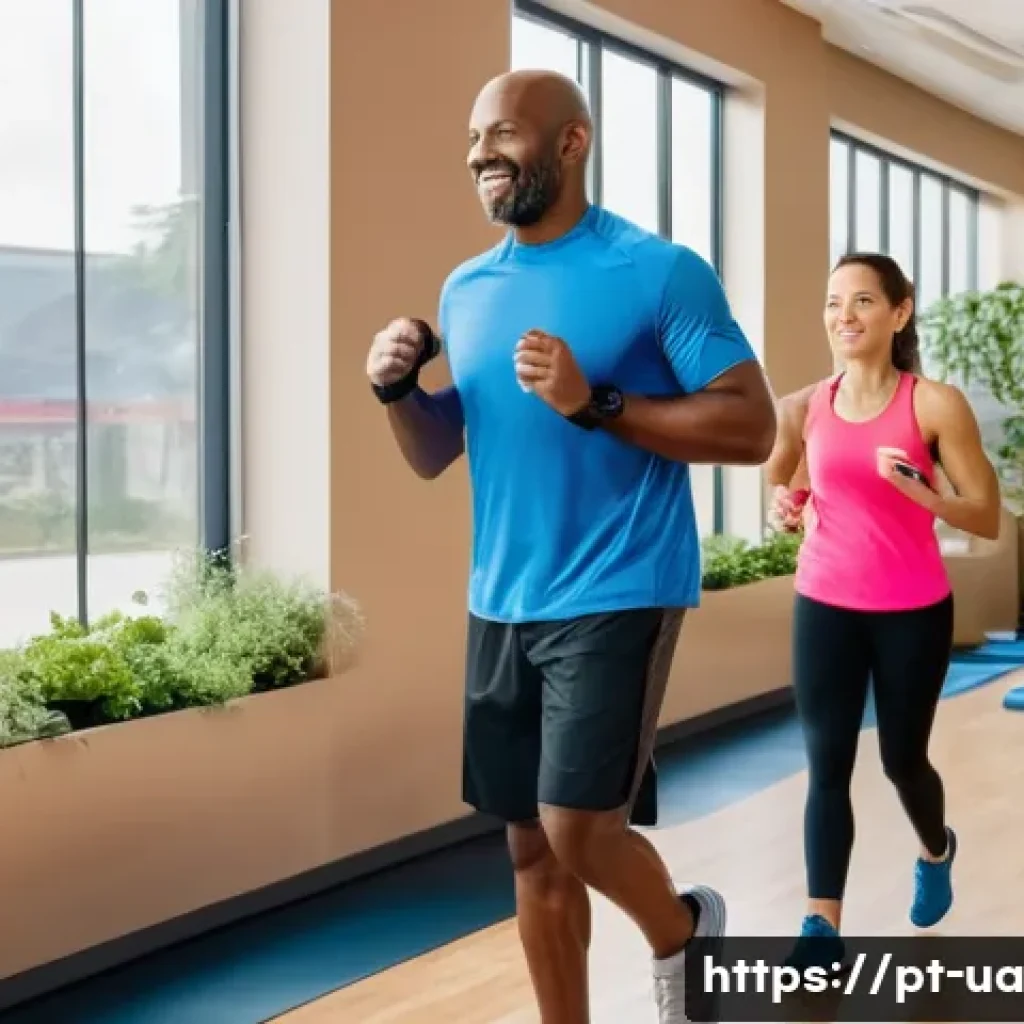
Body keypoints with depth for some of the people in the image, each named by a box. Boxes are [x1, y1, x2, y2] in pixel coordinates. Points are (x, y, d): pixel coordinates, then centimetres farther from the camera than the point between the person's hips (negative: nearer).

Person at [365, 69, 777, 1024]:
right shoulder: (465, 289, 10)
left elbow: (751, 428, -12)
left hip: (616, 599, -6)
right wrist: (397, 390, -5)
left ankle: (680, 928, 23)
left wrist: (594, 403, -21)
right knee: (531, 846, 10)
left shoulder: (660, 271, -9)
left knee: (577, 832, -10)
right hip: (499, 604, 6)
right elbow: (436, 454, 16)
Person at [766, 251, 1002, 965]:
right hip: (824, 607, 2)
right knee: (827, 765, -4)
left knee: (903, 759, 13)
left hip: (914, 611, -2)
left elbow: (988, 518, -11)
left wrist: (918, 491, -27)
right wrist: (789, 507, -6)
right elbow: (780, 483, 16)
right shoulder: (803, 408, -2)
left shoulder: (936, 405, -11)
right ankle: (822, 929, -1)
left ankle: (936, 852, 46)